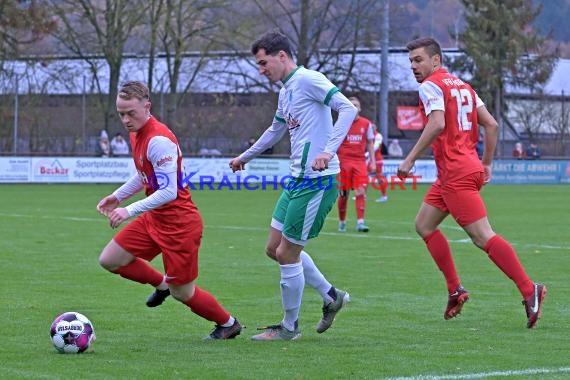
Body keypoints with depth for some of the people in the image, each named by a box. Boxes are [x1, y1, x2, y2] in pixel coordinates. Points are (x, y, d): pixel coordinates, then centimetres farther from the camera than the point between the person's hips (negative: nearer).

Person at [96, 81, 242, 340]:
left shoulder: (159, 140, -24)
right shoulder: (136, 134, 5)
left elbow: (168, 192, -29)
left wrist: (130, 210, -34)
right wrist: (117, 197, 15)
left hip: (179, 223, -9)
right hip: (154, 219, 9)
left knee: (183, 293, 1)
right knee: (109, 260, 3)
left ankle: (228, 324, 26)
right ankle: (163, 284, 25)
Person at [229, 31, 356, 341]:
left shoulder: (308, 80, -12)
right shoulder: (285, 91, 17)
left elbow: (348, 108, -23)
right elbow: (276, 129, 34)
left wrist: (328, 151, -32)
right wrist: (245, 157, 47)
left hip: (317, 181, -10)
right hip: (297, 180, 10)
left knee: (287, 253, -3)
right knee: (275, 248, 13)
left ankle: (289, 327, 12)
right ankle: (331, 296, 25)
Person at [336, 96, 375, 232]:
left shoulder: (366, 124, 6)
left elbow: (370, 143, 13)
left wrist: (372, 161, 6)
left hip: (360, 161, 1)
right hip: (344, 161, -1)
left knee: (361, 191, -13)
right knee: (344, 194, 2)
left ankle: (360, 222, -15)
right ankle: (342, 222, 17)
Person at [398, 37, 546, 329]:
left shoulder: (431, 85, -7)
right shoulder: (462, 86, 18)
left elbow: (437, 125, -23)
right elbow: (491, 125, 16)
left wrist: (410, 160, -18)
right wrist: (486, 164, 21)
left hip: (456, 173, -10)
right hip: (469, 166, 10)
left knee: (483, 237, -12)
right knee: (424, 224, 16)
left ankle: (529, 290, -16)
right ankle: (455, 290, 13)